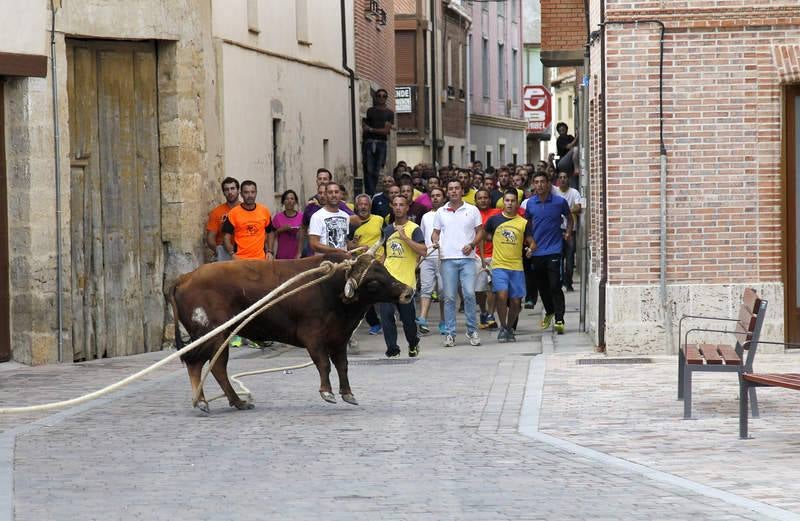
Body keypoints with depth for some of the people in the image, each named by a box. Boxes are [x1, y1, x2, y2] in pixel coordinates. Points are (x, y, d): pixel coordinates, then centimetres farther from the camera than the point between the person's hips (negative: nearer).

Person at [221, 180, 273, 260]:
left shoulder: (264, 211, 7)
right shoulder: (233, 213, -2)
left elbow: (269, 232, 18)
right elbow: (226, 237, -1)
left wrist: (269, 251, 6)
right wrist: (232, 254, -14)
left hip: (260, 259, 3)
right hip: (240, 260, -3)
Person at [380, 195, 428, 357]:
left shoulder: (413, 229, -3)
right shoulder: (388, 229, 15)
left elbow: (423, 251, -16)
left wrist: (404, 237, -19)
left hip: (406, 280, -4)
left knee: (407, 317, 4)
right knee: (386, 313, -9)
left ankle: (413, 344, 29)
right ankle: (392, 348, -4)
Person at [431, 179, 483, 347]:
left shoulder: (472, 210, 7)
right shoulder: (441, 212, 12)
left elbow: (480, 232, 8)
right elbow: (435, 232, 17)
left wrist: (472, 245, -9)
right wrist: (435, 241, -5)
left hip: (467, 258, -1)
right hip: (448, 258, 2)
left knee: (469, 294, -9)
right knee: (449, 297, 1)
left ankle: (472, 331, 3)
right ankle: (450, 333, 6)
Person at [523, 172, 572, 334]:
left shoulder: (559, 202, -4)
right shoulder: (530, 203, 3)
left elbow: (569, 218, 14)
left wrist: (568, 233, 3)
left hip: (554, 249, -4)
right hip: (537, 250, 4)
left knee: (555, 286, -11)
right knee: (541, 286, 14)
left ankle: (559, 320, -10)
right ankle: (549, 312, 36)